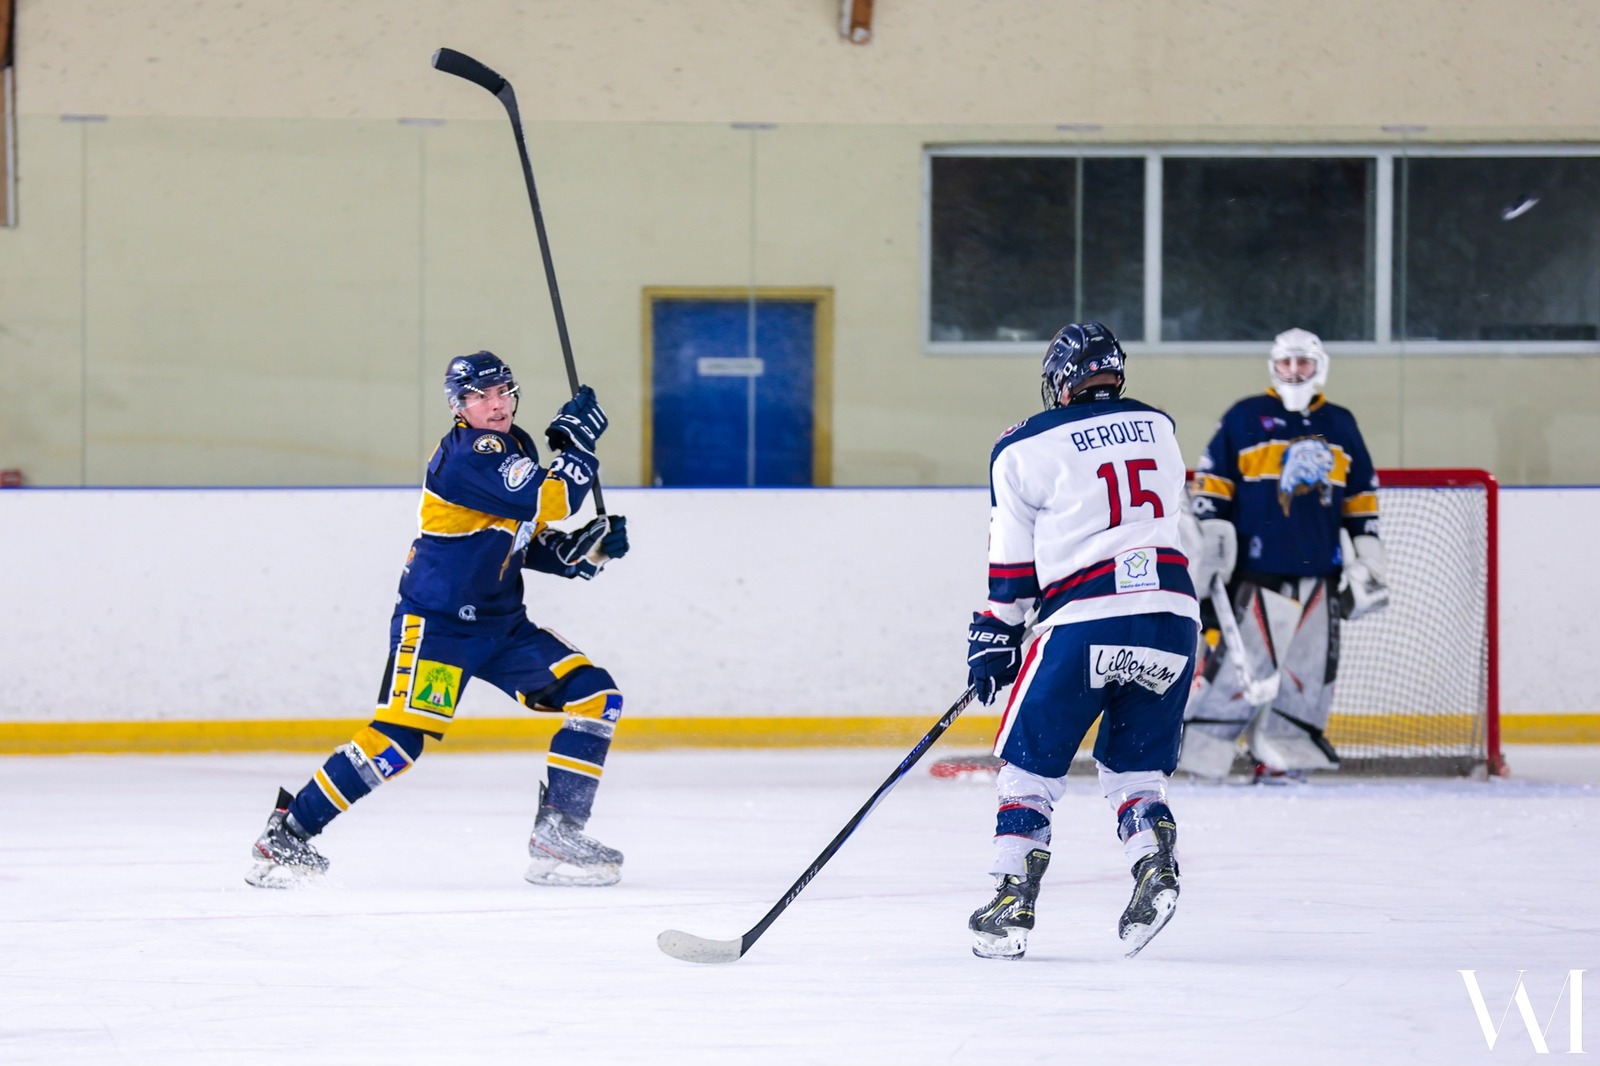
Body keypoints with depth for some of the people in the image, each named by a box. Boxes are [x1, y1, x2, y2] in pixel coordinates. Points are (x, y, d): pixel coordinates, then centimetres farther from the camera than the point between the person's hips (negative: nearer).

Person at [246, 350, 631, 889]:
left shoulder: (517, 448, 11)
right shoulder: (468, 453, -18)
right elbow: (547, 503, -27)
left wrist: (578, 549, 2)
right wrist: (576, 444, -15)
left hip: (501, 622, 9)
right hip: (435, 621, -9)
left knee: (597, 698, 1)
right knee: (399, 736, -18)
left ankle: (558, 833, 3)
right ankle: (286, 833, -8)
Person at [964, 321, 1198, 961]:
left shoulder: (1023, 451, 3)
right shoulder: (1159, 429, 18)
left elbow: (1013, 563, 5)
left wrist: (995, 637, 15)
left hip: (1084, 620, -4)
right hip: (1172, 616, 4)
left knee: (1030, 762, 10)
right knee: (1133, 765, 16)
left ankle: (1013, 899, 1)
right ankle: (1154, 861, -9)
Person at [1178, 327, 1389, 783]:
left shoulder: (1340, 426, 14)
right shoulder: (1246, 418, 3)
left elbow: (1361, 497, 19)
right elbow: (1211, 482, 3)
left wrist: (1369, 557, 15)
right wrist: (1212, 538, -5)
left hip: (1320, 570, 4)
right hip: (1258, 569, -4)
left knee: (1312, 663, 1)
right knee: (1243, 660, -12)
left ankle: (1279, 753, 9)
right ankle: (1192, 742, -5)